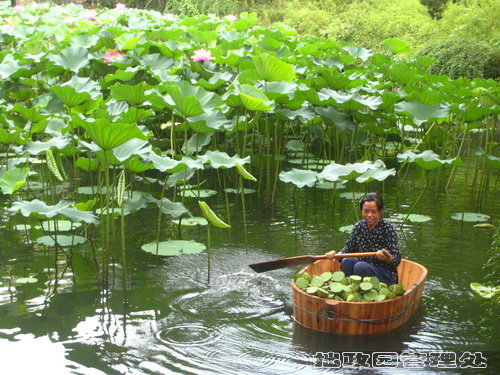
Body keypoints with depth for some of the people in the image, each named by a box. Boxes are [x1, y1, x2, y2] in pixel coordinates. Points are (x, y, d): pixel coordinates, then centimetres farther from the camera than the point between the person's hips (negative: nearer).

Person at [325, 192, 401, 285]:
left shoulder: (388, 229, -11)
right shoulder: (359, 227, 2)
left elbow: (397, 260, -15)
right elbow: (349, 248, 10)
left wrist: (386, 258, -37)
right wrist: (336, 254, -10)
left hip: (386, 276, -5)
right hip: (363, 270, 5)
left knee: (359, 266, -29)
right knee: (347, 261, -21)